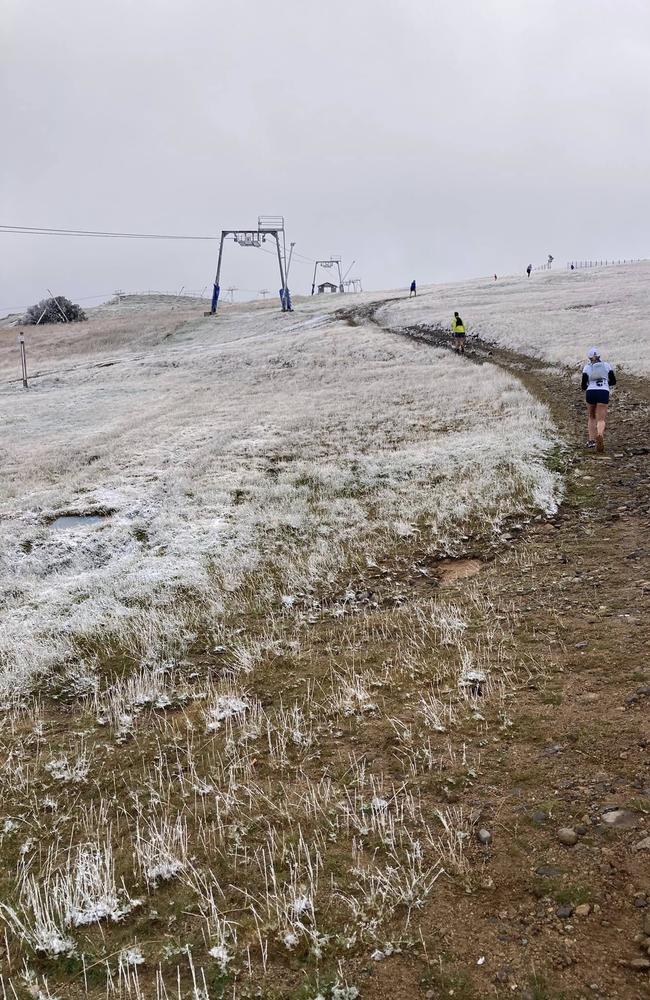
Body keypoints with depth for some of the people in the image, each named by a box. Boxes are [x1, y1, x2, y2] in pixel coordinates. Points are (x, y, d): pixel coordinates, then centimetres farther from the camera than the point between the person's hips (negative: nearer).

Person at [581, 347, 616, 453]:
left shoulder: (587, 367, 3)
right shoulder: (606, 365, 7)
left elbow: (584, 385, -2)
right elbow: (613, 381, 9)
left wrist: (584, 388, 21)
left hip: (591, 393, 0)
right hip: (604, 393, 0)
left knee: (591, 417, 19)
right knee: (601, 419, -2)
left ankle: (591, 440, 11)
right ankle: (600, 434, -33)